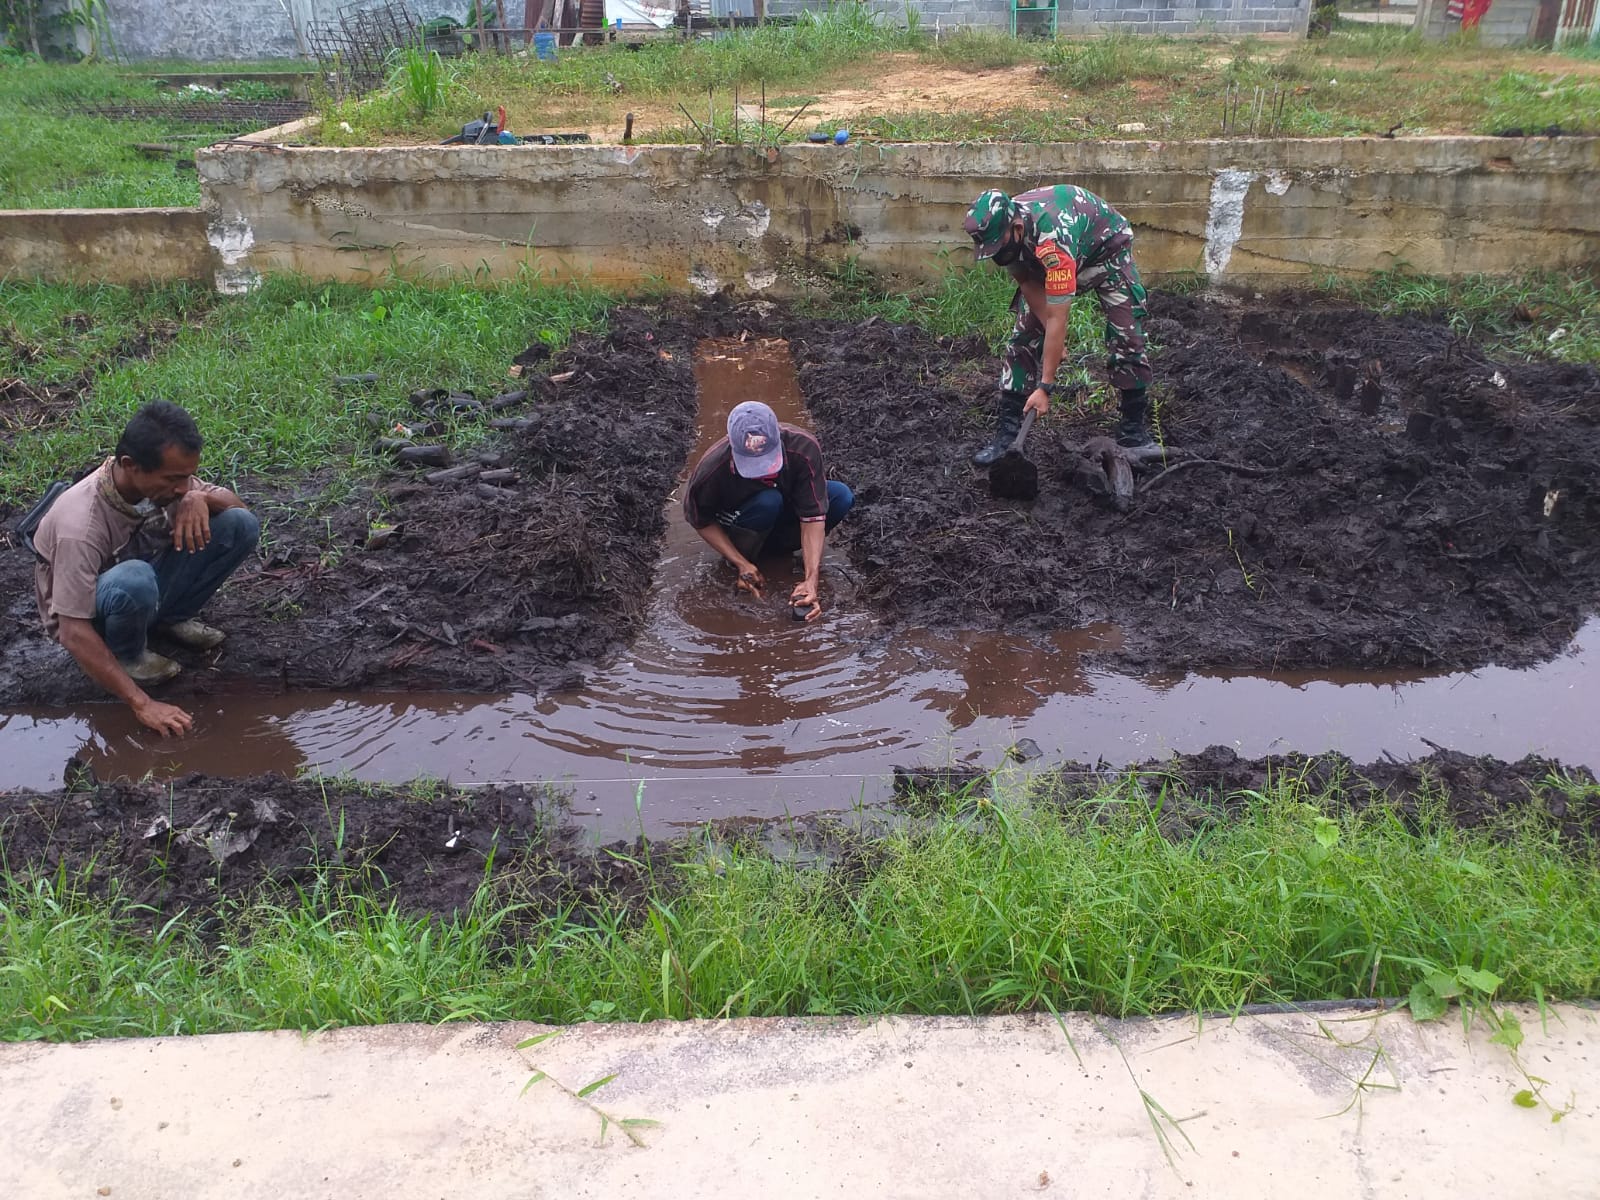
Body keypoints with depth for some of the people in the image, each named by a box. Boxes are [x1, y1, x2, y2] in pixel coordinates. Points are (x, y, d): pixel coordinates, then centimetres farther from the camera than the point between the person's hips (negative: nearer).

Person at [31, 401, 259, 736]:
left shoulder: (160, 479, -18)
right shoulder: (82, 523, -35)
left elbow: (238, 505, -3)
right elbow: (74, 633, -35)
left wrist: (200, 498, -28)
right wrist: (141, 703, -38)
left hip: (143, 590, 6)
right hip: (88, 614, -6)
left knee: (241, 524, -14)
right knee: (134, 580, -42)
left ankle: (169, 619, 4)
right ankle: (127, 656, -9)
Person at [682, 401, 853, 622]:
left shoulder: (804, 448, -32)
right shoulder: (712, 469, -33)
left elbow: (813, 516, -31)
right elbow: (701, 521, -16)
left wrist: (811, 580, -40)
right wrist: (742, 565, -24)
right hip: (734, 524, -3)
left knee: (841, 496, -24)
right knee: (768, 502, -36)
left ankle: (777, 549, -5)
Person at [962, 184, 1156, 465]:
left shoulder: (1053, 241, -46)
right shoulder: (999, 227, -26)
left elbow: (1057, 320, -44)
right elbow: (1028, 282, -11)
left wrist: (1045, 387, -43)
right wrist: (1050, 334, -21)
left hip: (1106, 246, -5)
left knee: (1127, 337, -14)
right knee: (1023, 338, -7)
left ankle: (1134, 429, 1)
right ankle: (1007, 432, -4)